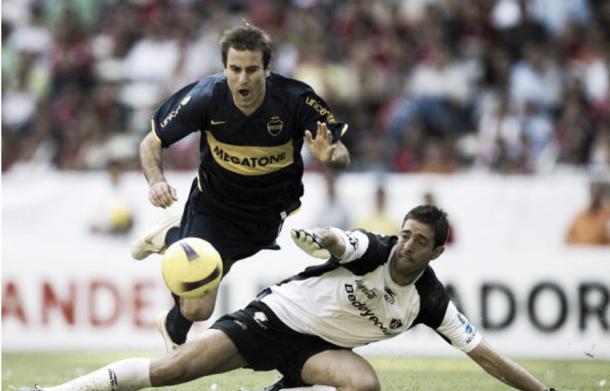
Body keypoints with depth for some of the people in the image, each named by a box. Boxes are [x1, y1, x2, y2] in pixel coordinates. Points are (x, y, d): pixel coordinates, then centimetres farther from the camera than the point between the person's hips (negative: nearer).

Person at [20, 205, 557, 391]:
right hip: (276, 316, -3)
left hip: (317, 348, 3)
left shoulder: (430, 302, -8)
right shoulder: (373, 250, -17)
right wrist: (321, 238, -63)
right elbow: (339, 241, -38)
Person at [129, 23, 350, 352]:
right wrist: (156, 181, -32)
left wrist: (329, 156, -44)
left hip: (268, 212, 1)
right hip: (213, 200, -1)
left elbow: (341, 155, -20)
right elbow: (151, 143, -12)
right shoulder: (206, 96, -25)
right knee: (198, 309, -9)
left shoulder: (296, 100, -26)